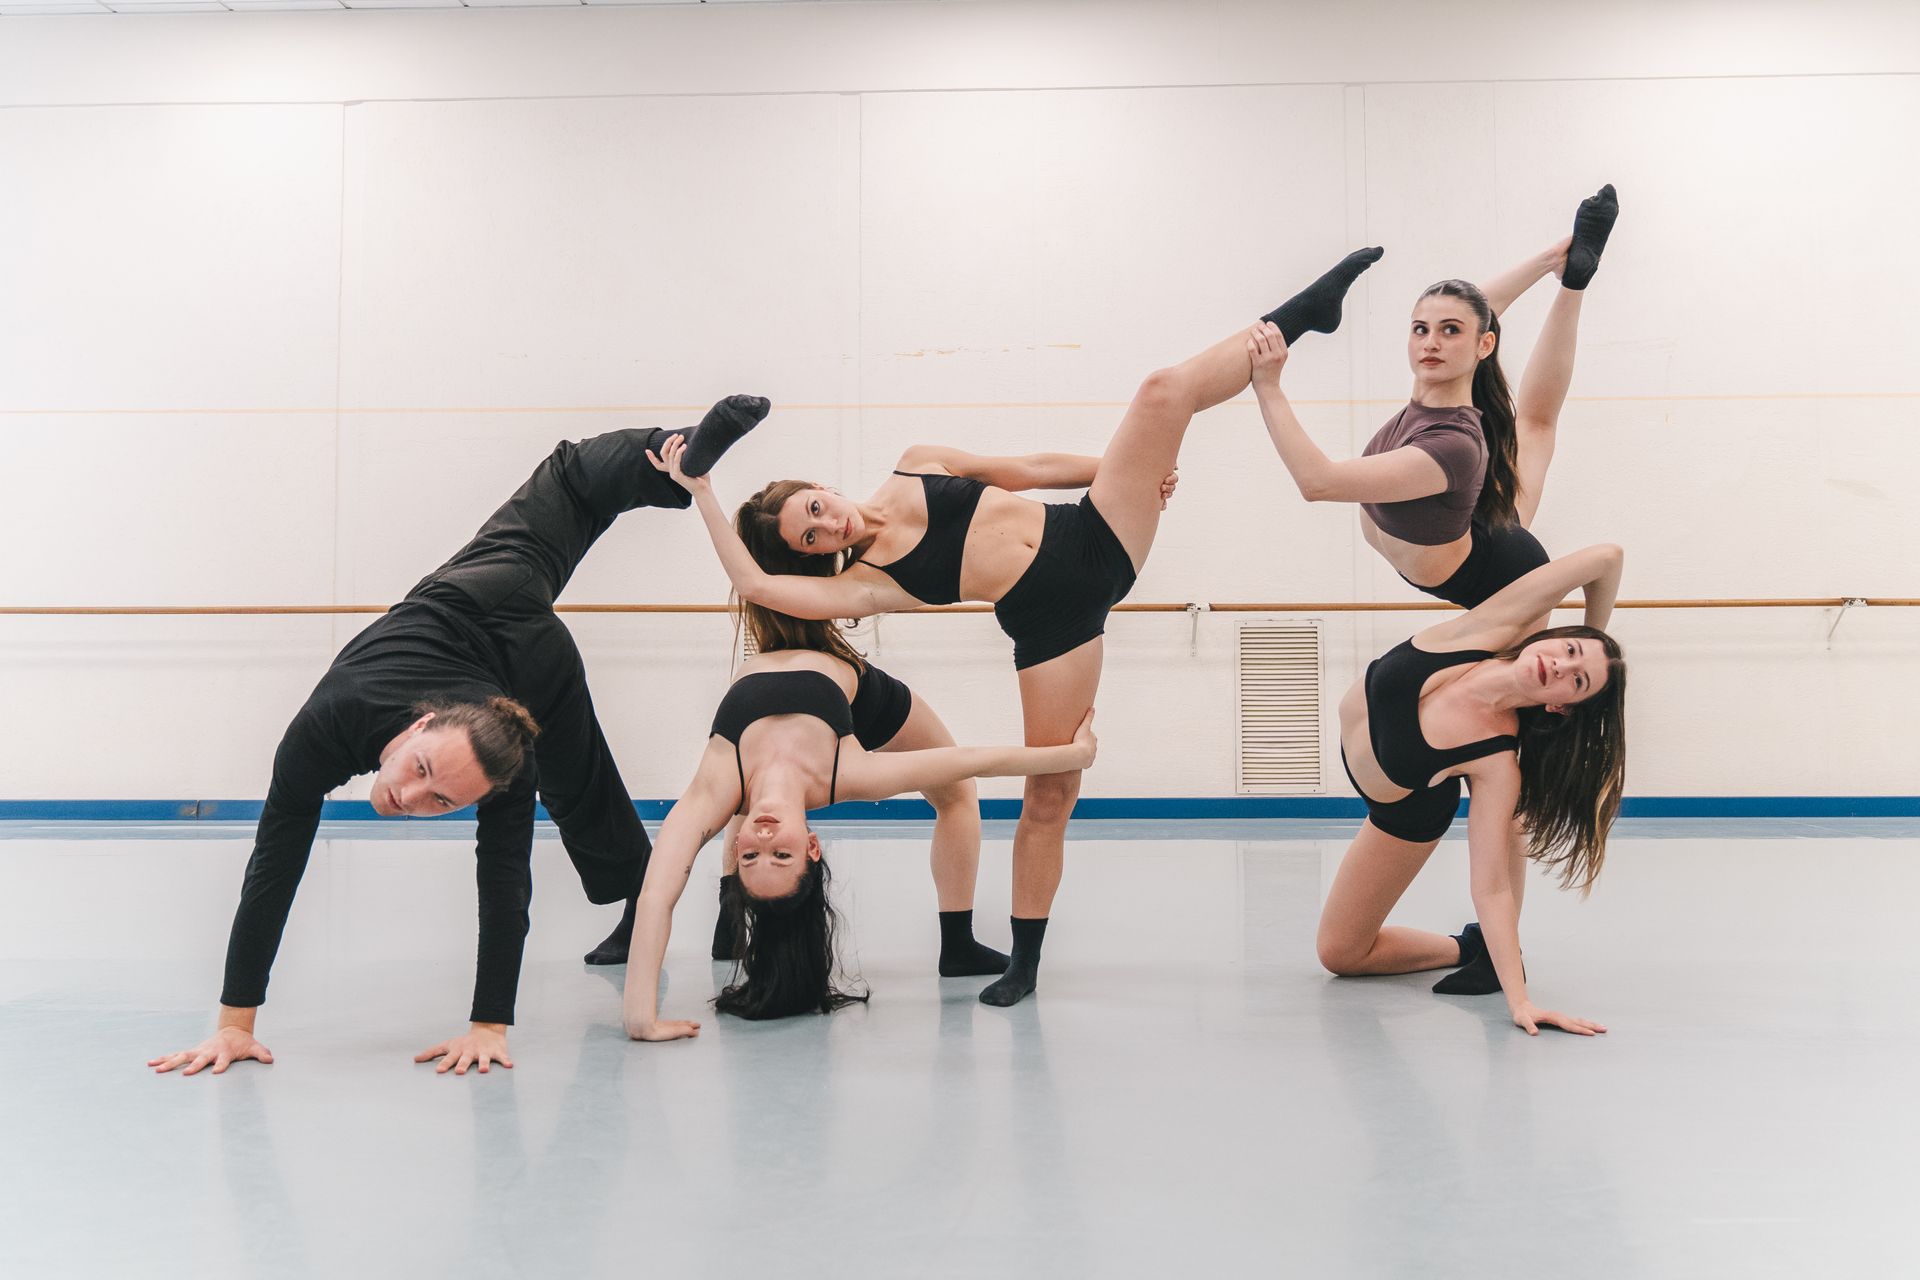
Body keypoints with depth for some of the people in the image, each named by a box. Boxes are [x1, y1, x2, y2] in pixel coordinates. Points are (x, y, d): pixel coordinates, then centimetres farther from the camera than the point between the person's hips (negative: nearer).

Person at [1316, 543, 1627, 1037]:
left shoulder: (1498, 764, -38)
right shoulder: (1491, 630, -33)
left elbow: (1491, 887, -35)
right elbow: (1606, 557, -34)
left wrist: (1519, 999, -43)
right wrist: (1593, 635, -14)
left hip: (1407, 815, -4)